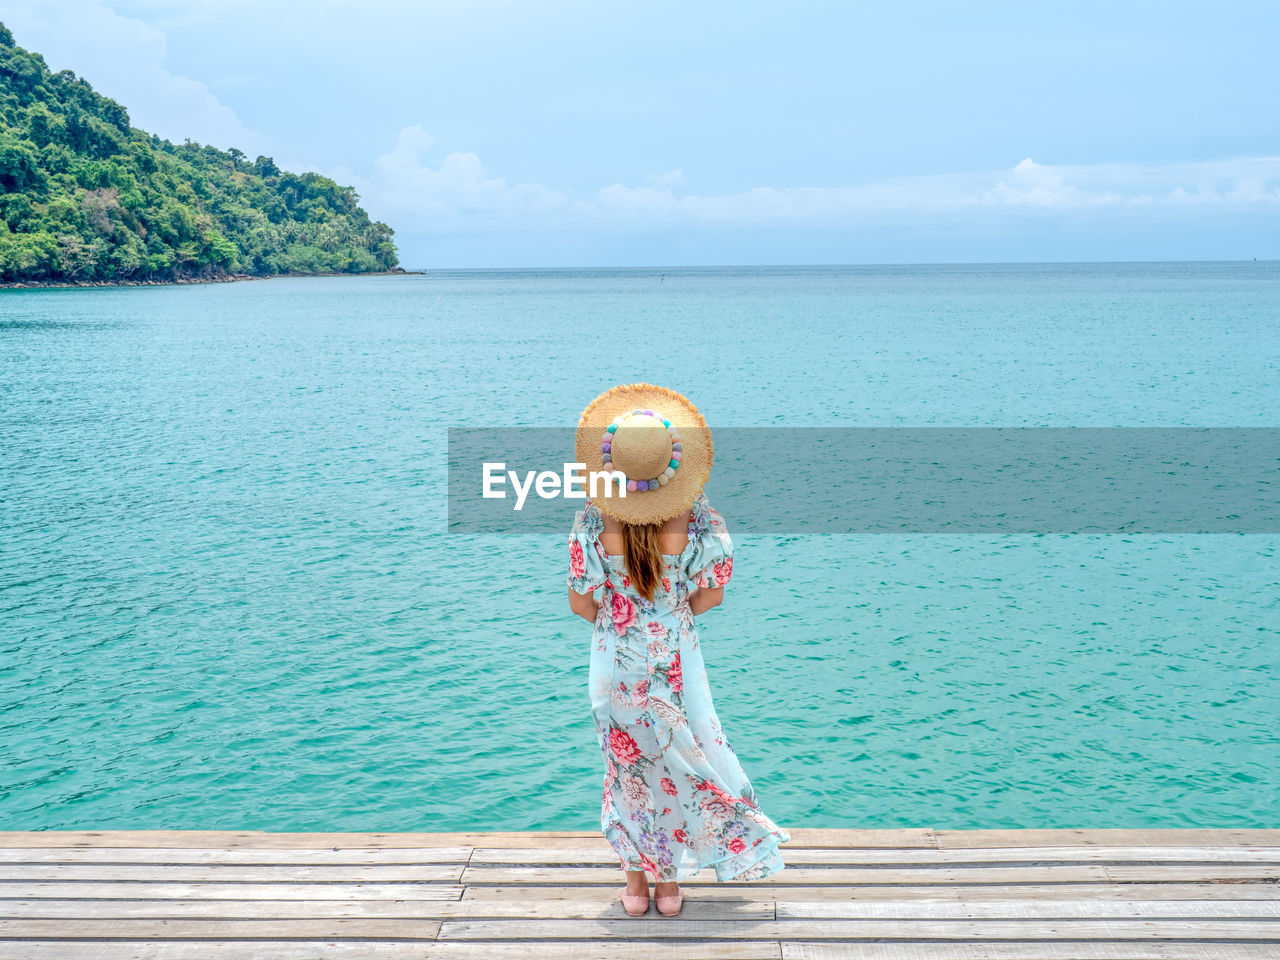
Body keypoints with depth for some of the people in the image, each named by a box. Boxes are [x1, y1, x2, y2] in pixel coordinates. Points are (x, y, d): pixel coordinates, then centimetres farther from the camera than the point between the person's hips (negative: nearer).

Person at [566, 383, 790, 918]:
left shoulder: (594, 518, -20)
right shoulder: (694, 516, -19)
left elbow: (581, 602, -11)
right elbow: (710, 595, -9)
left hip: (615, 659, 0)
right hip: (676, 659, 0)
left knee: (626, 763, 17)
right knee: (677, 761, 18)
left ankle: (636, 884, 30)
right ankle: (670, 884, 30)